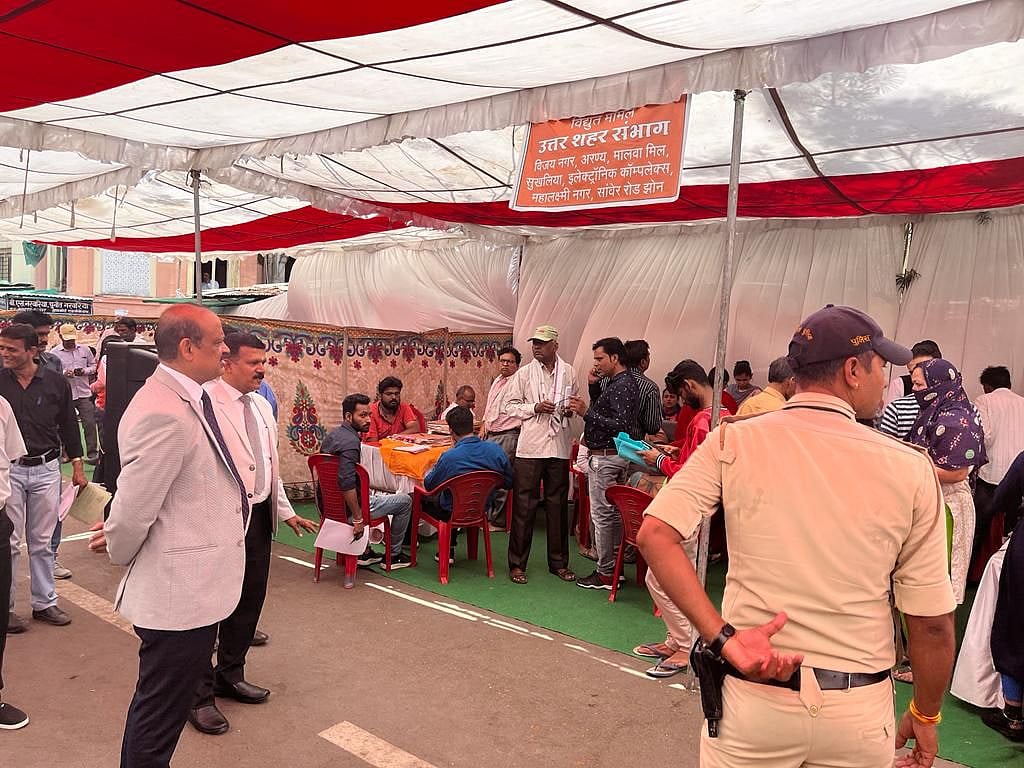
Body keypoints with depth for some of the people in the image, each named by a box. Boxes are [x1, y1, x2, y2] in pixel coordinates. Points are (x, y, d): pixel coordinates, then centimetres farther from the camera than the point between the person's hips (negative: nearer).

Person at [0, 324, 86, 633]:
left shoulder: (56, 383, -1)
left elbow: (68, 425, 7)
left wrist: (77, 465, 8)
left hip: (46, 469, 1)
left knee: (42, 541, 11)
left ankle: (44, 602, 22)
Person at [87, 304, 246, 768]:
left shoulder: (184, 399, 7)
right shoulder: (165, 415, -26)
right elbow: (133, 505, -21)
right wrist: (119, 551, -3)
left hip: (193, 588, 10)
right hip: (179, 594, -10)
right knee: (160, 716, 9)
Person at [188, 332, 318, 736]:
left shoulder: (262, 406, 12)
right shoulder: (206, 403, -16)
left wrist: (285, 510, 19)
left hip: (259, 515, 8)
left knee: (250, 600, 18)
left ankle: (230, 675, 37)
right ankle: (199, 695, 20)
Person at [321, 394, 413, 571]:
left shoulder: (333, 435, 8)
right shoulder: (350, 442, -24)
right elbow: (347, 483, -33)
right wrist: (357, 518, -27)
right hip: (345, 509, -10)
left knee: (377, 496, 38)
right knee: (405, 501, 4)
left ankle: (364, 552, 33)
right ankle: (394, 555, 17)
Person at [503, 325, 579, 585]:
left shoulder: (569, 372, 6)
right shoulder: (524, 373, 1)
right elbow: (510, 406, 2)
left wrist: (571, 410, -5)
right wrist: (535, 408, -13)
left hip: (560, 446, 2)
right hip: (530, 446, -2)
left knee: (558, 504, 11)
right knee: (524, 505, 0)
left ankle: (559, 562, 22)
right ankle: (517, 564, 10)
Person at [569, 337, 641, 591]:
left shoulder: (622, 385, -17)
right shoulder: (615, 382, 14)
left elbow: (621, 425, -25)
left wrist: (587, 412, -25)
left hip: (606, 458, -10)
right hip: (611, 456, 10)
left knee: (602, 514, -4)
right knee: (613, 513, 14)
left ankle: (605, 574, 3)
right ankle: (613, 566, 23)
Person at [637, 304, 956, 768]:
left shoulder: (734, 442, -7)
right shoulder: (909, 468, -7)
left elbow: (656, 535, -18)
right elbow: (933, 624, -3)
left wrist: (723, 637, -17)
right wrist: (925, 716, 12)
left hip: (751, 697, 0)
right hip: (860, 713, 1)